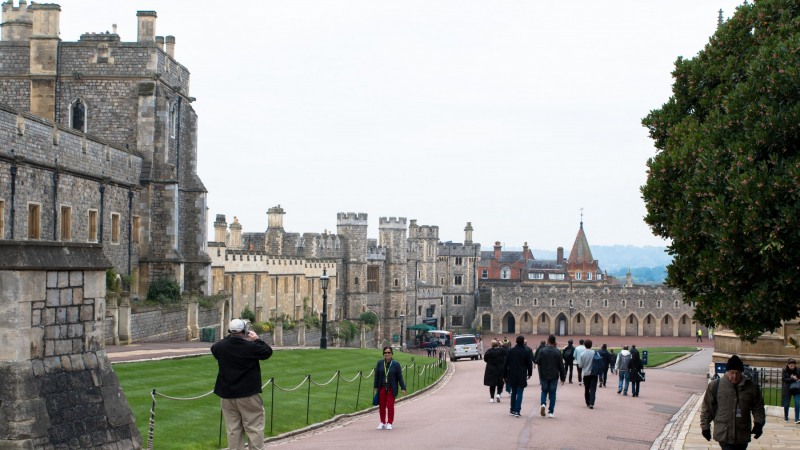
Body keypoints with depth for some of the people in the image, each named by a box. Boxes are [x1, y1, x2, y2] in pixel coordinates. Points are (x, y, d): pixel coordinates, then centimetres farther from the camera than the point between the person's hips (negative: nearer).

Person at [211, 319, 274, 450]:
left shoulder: (221, 347, -4)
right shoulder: (250, 346, -15)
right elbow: (268, 352, -1)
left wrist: (229, 338, 17)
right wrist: (256, 339, 10)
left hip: (227, 395, 4)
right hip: (248, 394, -4)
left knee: (233, 430, 9)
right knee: (254, 428, 3)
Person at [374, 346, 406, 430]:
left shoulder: (396, 364, -3)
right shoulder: (380, 363, 2)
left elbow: (400, 377, -1)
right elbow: (377, 376, 7)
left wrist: (403, 388, -4)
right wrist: (375, 387, 6)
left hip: (391, 389, -2)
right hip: (382, 388, 2)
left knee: (390, 406, -3)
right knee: (382, 406, 7)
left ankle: (389, 423, 9)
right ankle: (382, 422, 21)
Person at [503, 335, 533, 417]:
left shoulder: (510, 351, 0)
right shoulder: (526, 352, -6)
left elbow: (506, 364, 2)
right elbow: (529, 364, 0)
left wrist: (504, 375, 9)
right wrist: (529, 374, 16)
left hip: (512, 375, 3)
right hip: (522, 376, -2)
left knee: (513, 392, 16)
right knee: (519, 393, -1)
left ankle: (512, 410, 21)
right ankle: (517, 411, -9)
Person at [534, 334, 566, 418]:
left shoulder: (542, 351, -7)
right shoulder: (557, 352, -6)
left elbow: (537, 362, -7)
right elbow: (561, 366, -3)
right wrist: (563, 378, 3)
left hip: (544, 376, 0)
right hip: (554, 376, 0)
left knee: (544, 391, 16)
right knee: (552, 393, 6)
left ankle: (543, 404, -11)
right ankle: (550, 411, 3)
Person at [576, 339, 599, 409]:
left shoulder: (582, 354, -9)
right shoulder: (595, 353, -10)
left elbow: (580, 365, -5)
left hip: (586, 374, 1)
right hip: (594, 373, -1)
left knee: (586, 389, 15)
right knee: (593, 389, -1)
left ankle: (588, 403, 23)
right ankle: (591, 403, -14)